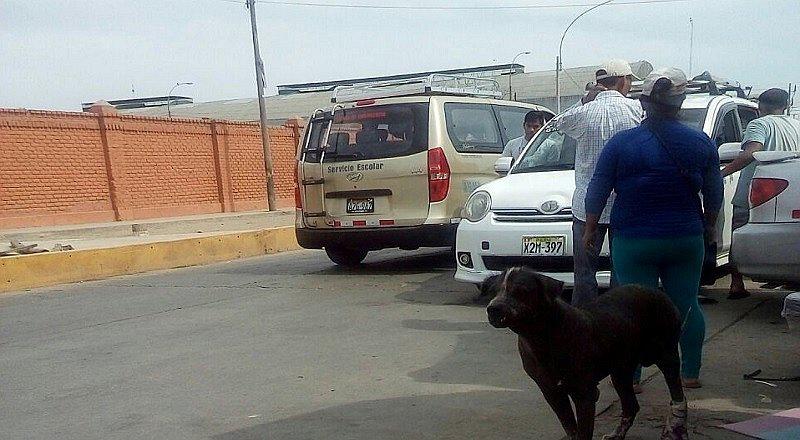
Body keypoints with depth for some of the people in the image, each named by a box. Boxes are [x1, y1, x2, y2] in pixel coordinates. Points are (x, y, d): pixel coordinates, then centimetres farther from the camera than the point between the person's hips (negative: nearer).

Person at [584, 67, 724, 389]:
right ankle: (690, 373, 18)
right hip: (686, 239, 2)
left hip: (634, 242, -2)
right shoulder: (701, 143, 0)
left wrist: (590, 229, 7)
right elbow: (714, 193, 8)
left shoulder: (621, 143, -7)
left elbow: (598, 190, -4)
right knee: (686, 305, 12)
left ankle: (631, 375, 7)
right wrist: (710, 224, 23)